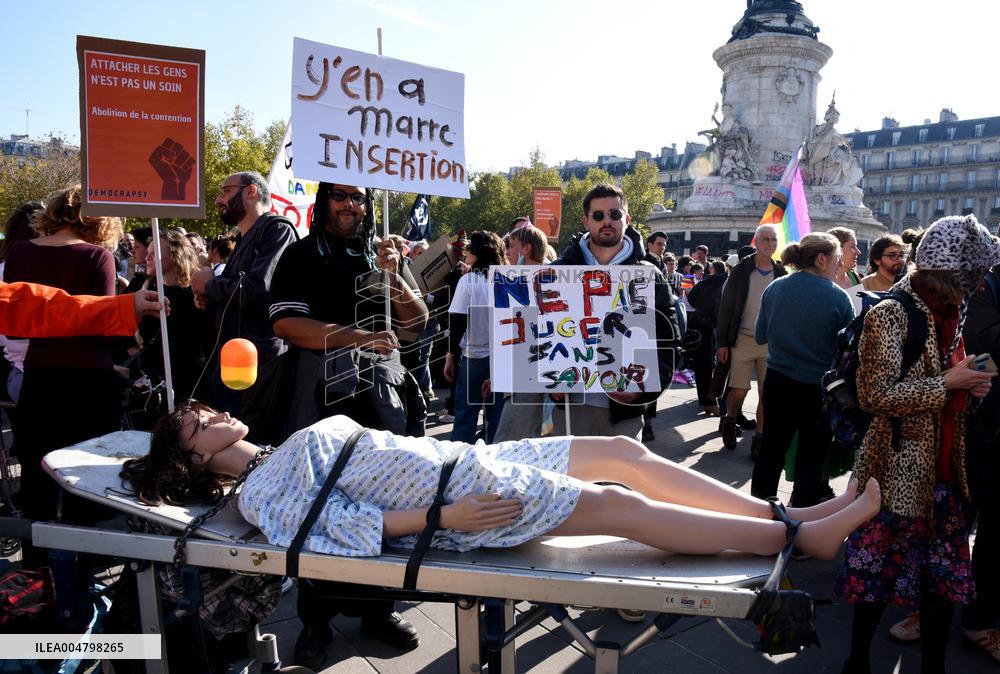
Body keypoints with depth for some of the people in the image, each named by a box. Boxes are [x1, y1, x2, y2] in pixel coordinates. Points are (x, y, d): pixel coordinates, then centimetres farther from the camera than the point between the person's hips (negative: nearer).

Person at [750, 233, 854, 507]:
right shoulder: (837, 297, -14)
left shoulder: (774, 288, -4)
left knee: (771, 451, 15)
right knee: (811, 459, 10)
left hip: (778, 383, 3)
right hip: (819, 390, -3)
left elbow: (761, 336, 7)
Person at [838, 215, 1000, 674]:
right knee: (877, 568, 6)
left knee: (946, 572, 13)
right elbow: (875, 395, -21)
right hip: (898, 470, -7)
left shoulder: (948, 314, 10)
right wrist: (947, 384, -17)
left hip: (944, 471, 7)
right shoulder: (889, 315, -14)